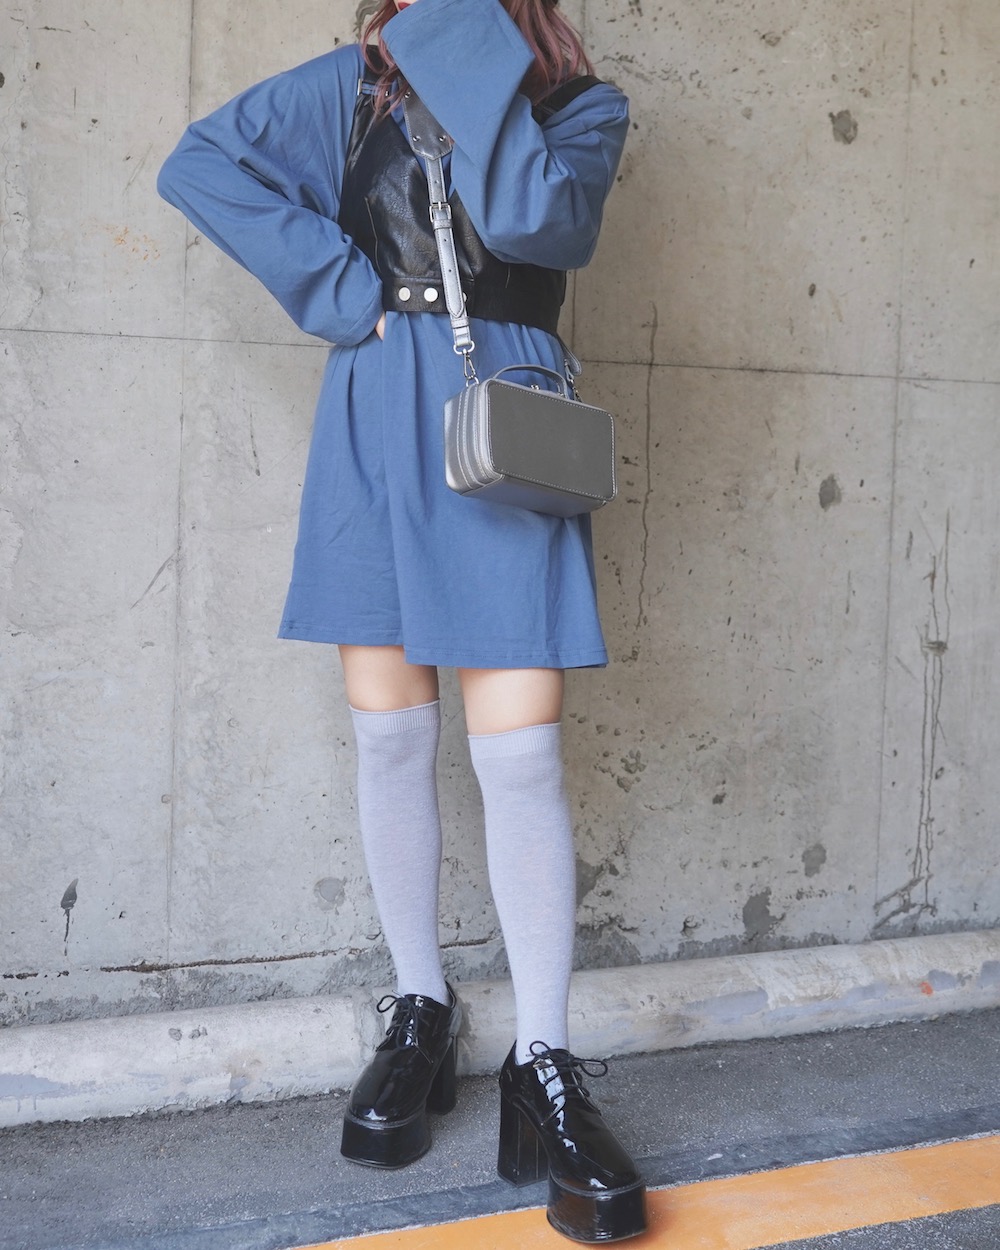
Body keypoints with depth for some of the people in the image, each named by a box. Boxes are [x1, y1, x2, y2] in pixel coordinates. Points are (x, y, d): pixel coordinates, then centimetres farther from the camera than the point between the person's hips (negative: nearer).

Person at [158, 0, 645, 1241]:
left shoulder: (581, 104, 7)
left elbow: (525, 215, -15)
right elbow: (198, 162, 4)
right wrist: (340, 286, -4)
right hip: (372, 418, 3)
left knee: (520, 749, -9)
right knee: (390, 730, 4)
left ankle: (541, 1072, 0)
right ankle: (419, 1014, 19)